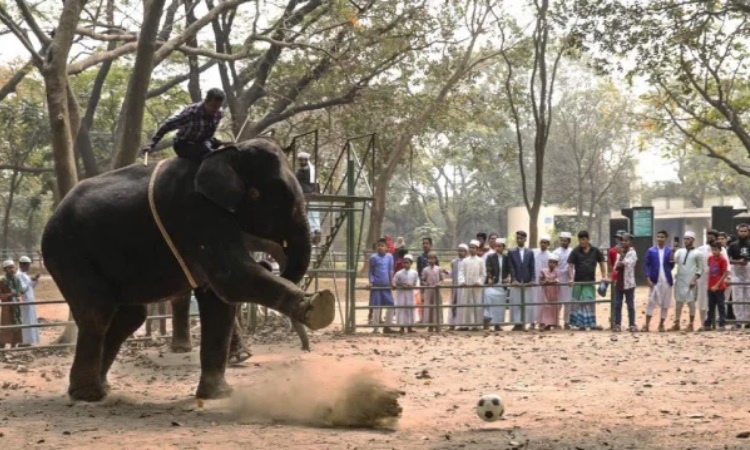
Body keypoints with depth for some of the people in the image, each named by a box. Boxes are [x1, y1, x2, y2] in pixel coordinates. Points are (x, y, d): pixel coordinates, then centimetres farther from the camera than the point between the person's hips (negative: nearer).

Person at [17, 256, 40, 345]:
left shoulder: (25, 274, 16)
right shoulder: (19, 275, -14)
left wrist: (36, 279, 7)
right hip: (24, 301, -10)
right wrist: (31, 280, -20)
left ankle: (27, 341, 15)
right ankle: (24, 342, -7)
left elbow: (31, 287, 21)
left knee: (30, 321, 11)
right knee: (25, 321, -8)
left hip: (29, 301, 10)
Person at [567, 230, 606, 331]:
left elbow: (601, 263, 9)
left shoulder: (595, 251, 2)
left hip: (590, 281, 1)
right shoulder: (575, 251, -3)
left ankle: (592, 324, 10)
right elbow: (570, 266, -6)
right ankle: (580, 323, 11)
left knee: (590, 303, 5)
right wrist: (571, 278, -19)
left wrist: (603, 277, 1)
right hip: (578, 281, -1)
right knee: (578, 303, 3)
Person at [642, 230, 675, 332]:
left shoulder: (669, 251, 4)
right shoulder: (651, 251, 2)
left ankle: (661, 325, 15)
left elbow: (671, 267, 6)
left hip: (666, 281, 1)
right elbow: (646, 265, 0)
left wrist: (672, 260, -15)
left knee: (665, 304, 6)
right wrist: (648, 278, -10)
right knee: (651, 302, -6)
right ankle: (647, 325, -5)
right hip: (655, 281, -1)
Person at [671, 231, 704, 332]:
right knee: (678, 302, 7)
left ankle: (690, 325, 5)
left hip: (691, 282, -5)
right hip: (679, 280, 5)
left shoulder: (697, 253, 0)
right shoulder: (680, 251, 12)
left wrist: (694, 279, -12)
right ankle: (676, 324, 11)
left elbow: (700, 268, -3)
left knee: (691, 302, -1)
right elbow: (673, 261, -3)